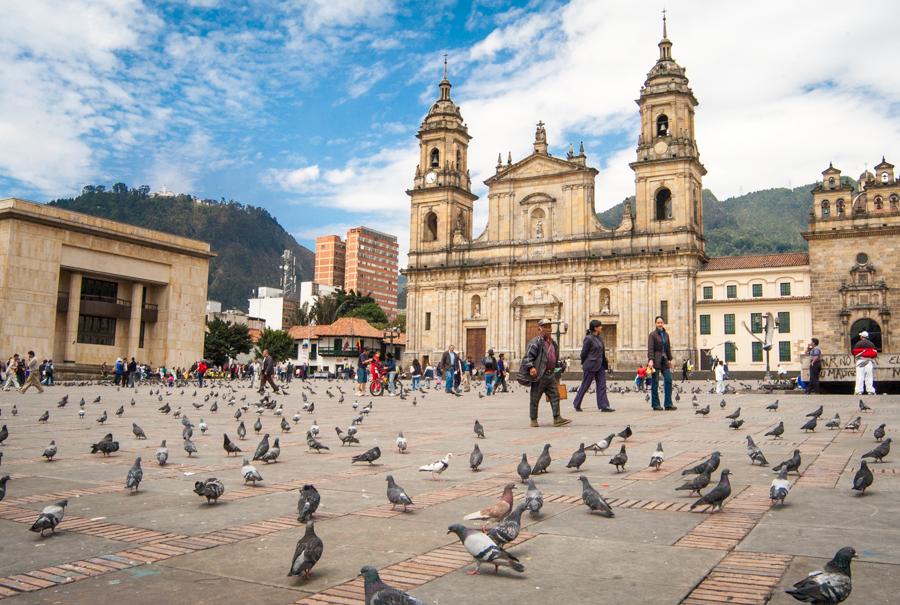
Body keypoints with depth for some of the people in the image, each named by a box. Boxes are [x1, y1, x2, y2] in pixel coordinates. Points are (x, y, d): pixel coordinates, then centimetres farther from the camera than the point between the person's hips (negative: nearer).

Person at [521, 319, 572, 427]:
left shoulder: (553, 343, 17)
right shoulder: (535, 342, -8)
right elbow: (528, 356, -16)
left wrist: (557, 373, 24)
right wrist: (531, 367, -31)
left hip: (551, 374, 7)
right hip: (539, 375, -7)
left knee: (555, 396, 1)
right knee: (535, 398, 3)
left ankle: (557, 418, 3)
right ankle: (533, 420, 13)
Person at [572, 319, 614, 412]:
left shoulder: (600, 338, 10)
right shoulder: (588, 339, -14)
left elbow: (602, 352, 15)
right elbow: (584, 353, -9)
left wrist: (605, 363, 10)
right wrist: (583, 364, 0)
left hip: (600, 366, 8)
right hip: (591, 366, -8)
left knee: (602, 386, 1)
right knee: (585, 386, 3)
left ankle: (603, 406, 1)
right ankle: (577, 404, 17)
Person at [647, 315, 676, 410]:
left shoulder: (666, 334, 14)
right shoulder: (652, 335, -5)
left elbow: (668, 348, 19)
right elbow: (650, 348, -12)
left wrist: (669, 359, 16)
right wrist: (650, 360, -22)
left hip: (664, 360, 6)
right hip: (656, 360, -6)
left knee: (668, 380, -1)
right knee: (655, 383, -2)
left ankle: (668, 404, 4)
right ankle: (655, 405, 4)